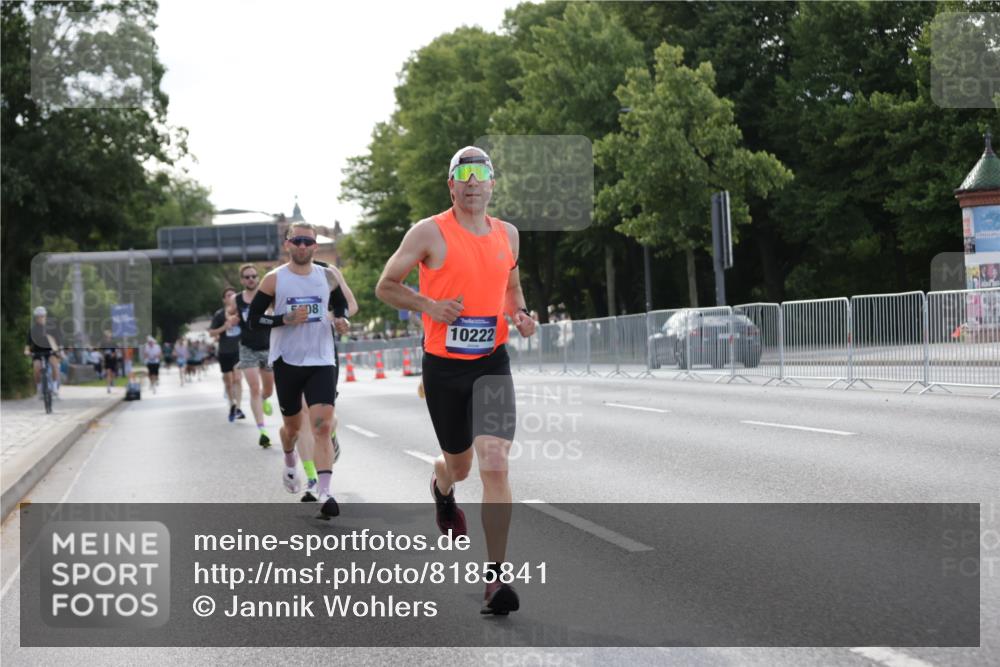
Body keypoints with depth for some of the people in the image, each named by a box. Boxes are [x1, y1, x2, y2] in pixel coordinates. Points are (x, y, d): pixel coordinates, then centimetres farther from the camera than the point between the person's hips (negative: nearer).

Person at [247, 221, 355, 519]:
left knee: (322, 426, -14)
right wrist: (285, 319, -18)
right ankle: (290, 464, 49)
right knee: (292, 425, 16)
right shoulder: (274, 279, -3)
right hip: (287, 361, 0)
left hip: (321, 361, 0)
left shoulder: (328, 276, 3)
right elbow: (253, 319, -3)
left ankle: (324, 494, -20)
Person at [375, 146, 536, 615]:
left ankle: (495, 579, -9)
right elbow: (386, 286, 0)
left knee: (495, 464, -14)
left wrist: (520, 314, 4)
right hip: (443, 365, -2)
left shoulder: (507, 234, 7)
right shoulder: (429, 233, -6)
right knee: (459, 464, 13)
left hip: (492, 364, 2)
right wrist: (430, 306, -15)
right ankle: (442, 488, 55)